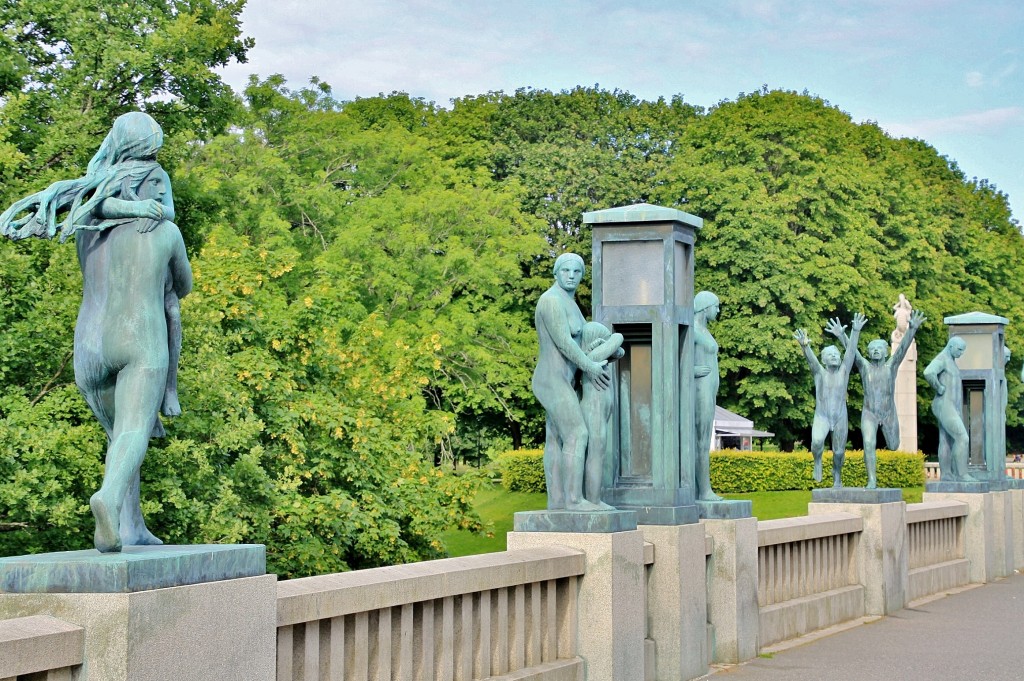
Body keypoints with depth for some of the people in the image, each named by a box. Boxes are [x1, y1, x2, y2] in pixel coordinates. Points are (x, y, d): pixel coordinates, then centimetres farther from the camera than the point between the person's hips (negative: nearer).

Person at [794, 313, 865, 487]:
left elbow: (850, 351, -7)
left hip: (840, 417, 2)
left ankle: (837, 476, 34)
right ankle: (817, 460, 2)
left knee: (839, 452, 6)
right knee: (817, 441, -30)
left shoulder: (844, 371, 4)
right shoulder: (819, 372, 1)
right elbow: (810, 358, -17)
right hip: (822, 416, -2)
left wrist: (856, 331, -20)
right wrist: (804, 345, -38)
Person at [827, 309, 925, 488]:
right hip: (869, 413, -1)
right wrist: (841, 336, -34)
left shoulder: (891, 365, -2)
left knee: (893, 446, 16)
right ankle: (872, 480, -16)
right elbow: (852, 350, -16)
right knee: (869, 445, -19)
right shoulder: (865, 366, -1)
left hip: (889, 413, 1)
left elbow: (903, 347, -17)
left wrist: (911, 329, -33)